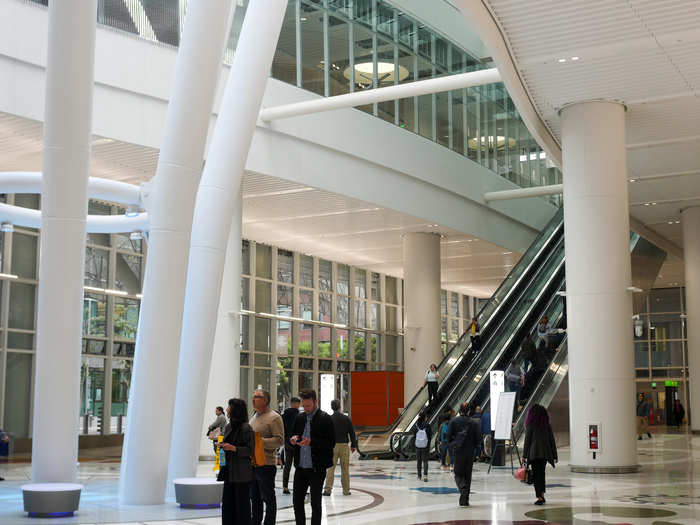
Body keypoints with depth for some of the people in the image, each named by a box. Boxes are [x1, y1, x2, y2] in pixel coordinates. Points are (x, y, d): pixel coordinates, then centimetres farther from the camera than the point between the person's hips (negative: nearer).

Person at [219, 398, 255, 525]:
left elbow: (250, 450, -12)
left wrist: (234, 448, -21)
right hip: (229, 471, 8)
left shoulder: (246, 428, -11)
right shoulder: (228, 427, 13)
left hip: (242, 474, -8)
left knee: (242, 503, -2)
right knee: (227, 502, 8)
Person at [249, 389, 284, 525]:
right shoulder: (254, 417, 17)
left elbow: (279, 440, -16)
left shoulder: (274, 417, -8)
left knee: (268, 498, -1)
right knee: (254, 497, 15)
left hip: (266, 464, -8)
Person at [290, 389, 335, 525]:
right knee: (297, 501, 8)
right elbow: (292, 436, 19)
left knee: (315, 503, 4)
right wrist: (293, 440, -5)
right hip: (300, 467, 5)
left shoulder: (325, 419, -7)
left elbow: (331, 443, -12)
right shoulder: (299, 418, 10)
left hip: (316, 469, -5)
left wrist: (311, 442, -22)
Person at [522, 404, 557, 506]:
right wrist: (554, 455, 11)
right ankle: (542, 495, 17)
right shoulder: (547, 424, 5)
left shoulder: (530, 425, -5)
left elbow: (527, 440, -5)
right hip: (545, 452, 4)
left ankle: (540, 497, -7)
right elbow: (552, 440, 6)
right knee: (542, 473, 17)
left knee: (536, 474, 0)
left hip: (534, 453, -4)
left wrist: (524, 455, -1)